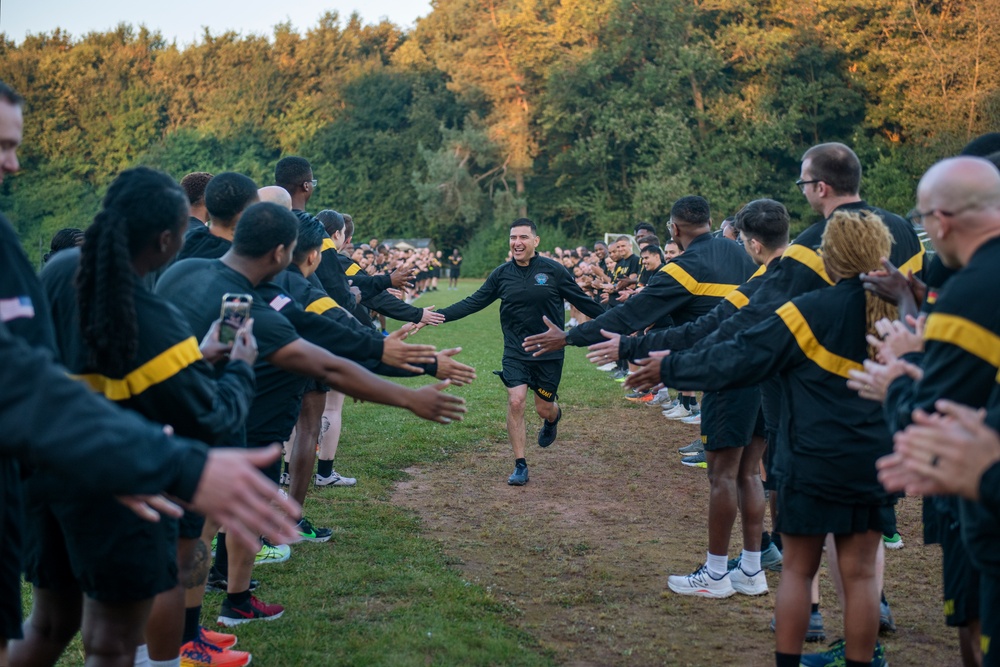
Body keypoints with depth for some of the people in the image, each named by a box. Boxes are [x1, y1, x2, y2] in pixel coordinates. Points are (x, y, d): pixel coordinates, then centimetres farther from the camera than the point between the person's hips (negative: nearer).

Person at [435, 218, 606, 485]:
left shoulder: (554, 270, -8)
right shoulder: (502, 274, -1)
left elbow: (582, 301, -1)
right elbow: (474, 302, 3)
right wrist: (439, 315, -6)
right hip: (515, 352, 1)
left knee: (544, 408, 6)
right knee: (515, 402, -12)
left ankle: (553, 419, 47)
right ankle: (520, 466, -1)